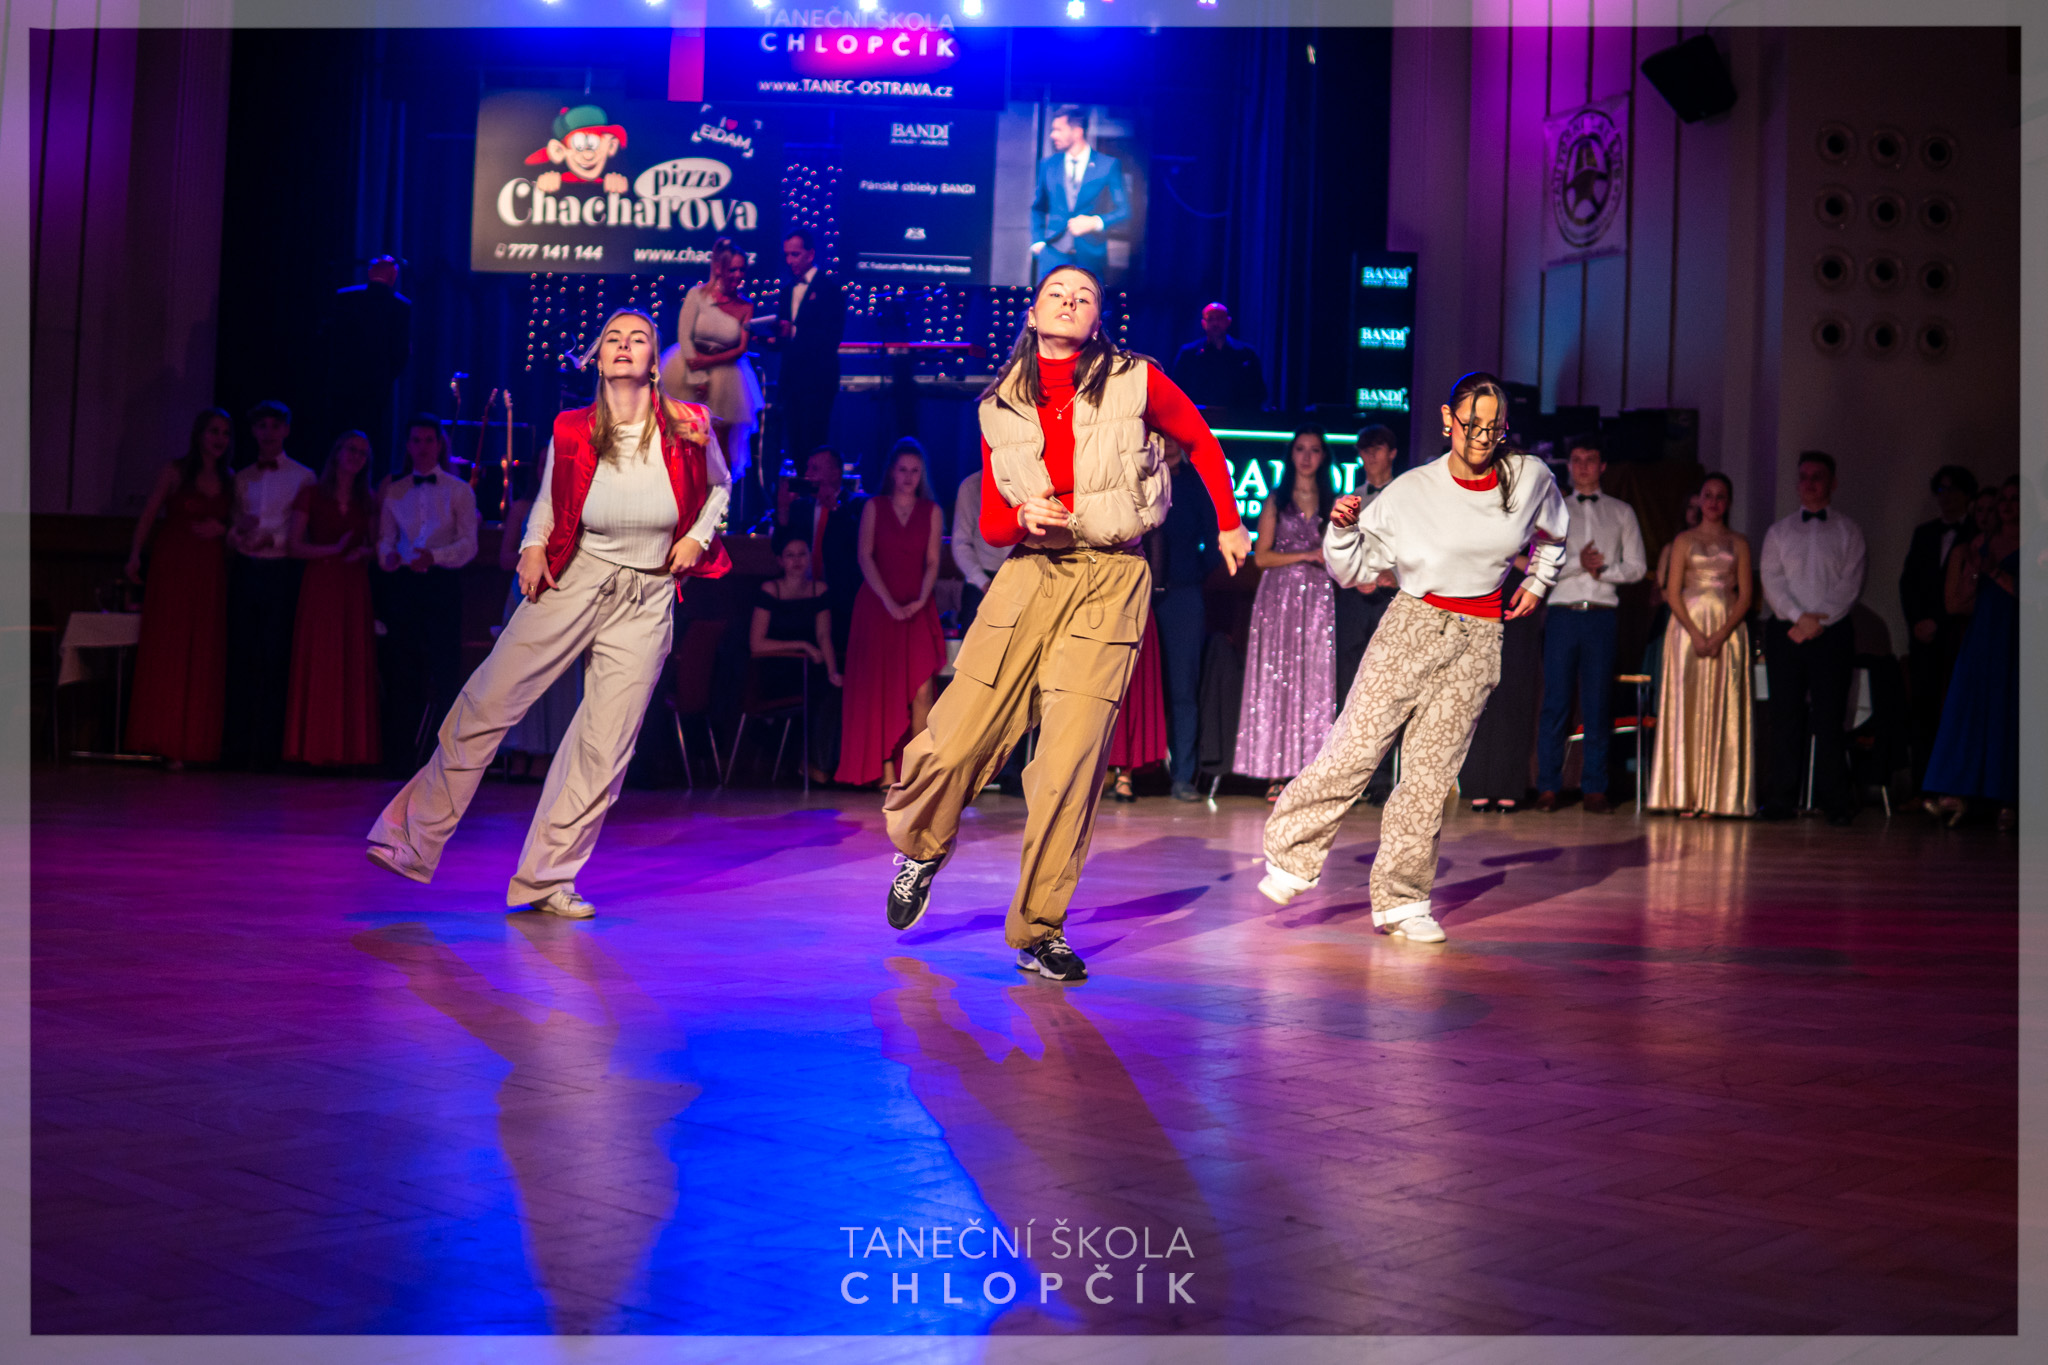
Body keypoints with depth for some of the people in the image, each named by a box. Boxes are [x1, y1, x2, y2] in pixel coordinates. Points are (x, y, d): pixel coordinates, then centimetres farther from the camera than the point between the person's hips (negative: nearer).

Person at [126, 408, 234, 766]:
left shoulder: (229, 481, 12)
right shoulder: (175, 472, 1)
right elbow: (148, 515, 0)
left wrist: (221, 529, -3)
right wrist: (135, 555, -8)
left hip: (210, 571, 4)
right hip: (173, 566, -4)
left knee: (205, 654, 1)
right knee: (167, 650, -4)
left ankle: (193, 742, 6)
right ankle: (164, 740, 0)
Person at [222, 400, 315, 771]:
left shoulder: (302, 477, 4)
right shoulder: (242, 478, 17)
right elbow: (232, 529, 16)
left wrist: (271, 540, -15)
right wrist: (235, 531, -5)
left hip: (281, 572, -4)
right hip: (245, 570, 4)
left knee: (274, 660, -6)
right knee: (240, 659, 2)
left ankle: (266, 750, -3)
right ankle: (237, 745, 5)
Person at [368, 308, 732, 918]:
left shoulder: (689, 429, -4)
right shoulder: (571, 431, -3)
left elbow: (718, 485, 15)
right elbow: (548, 500, 12)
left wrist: (698, 537, 0)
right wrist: (533, 546, -6)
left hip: (645, 602, 0)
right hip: (572, 582, 0)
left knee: (606, 746, -1)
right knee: (486, 702, -4)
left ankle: (547, 879, 11)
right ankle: (413, 837, 10)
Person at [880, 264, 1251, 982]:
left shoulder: (1136, 382, 2)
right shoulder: (1001, 407, 9)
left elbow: (1202, 442, 19)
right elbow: (989, 525, 12)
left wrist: (1228, 525, 23)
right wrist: (1025, 518, -10)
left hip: (1110, 580, -2)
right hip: (1030, 572, 2)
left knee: (1068, 766, -8)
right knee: (954, 741, -5)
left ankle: (1038, 931, 5)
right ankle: (921, 847, 29)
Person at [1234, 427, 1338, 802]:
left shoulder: (1332, 503, 12)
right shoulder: (1276, 501, 7)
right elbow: (1262, 557, 1)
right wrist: (1307, 555, -9)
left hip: (1318, 599, 2)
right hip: (1279, 598, -1)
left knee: (1316, 682, -4)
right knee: (1276, 681, -5)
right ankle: (1277, 774, -3)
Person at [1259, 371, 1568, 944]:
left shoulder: (1530, 478, 3)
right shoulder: (1412, 491, -4)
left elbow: (1552, 533, 27)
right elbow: (1354, 570, -2)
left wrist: (1536, 584, 20)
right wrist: (1343, 530, -20)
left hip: (1479, 640, 2)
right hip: (1411, 624, -1)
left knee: (1433, 770, -2)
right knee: (1354, 749, -9)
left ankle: (1401, 900, 6)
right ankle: (1292, 855, 8)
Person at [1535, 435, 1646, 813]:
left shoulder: (1621, 512, 15)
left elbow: (1637, 566, 8)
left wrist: (1602, 570, -8)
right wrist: (1579, 563, -11)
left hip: (1602, 615, 1)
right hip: (1562, 613, 0)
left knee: (1598, 703, 0)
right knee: (1556, 700, -3)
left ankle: (1595, 788, 3)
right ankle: (1548, 786, 0)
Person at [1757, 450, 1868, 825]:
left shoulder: (1848, 532, 9)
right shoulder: (1779, 530, 14)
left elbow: (1851, 584, -1)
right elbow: (1771, 579, 3)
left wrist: (1818, 622, -11)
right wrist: (1798, 616, -12)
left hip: (1832, 633, -2)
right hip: (1785, 632, 2)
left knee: (1829, 717, -4)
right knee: (1785, 716, 0)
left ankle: (1835, 802, 0)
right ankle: (1782, 799, 3)